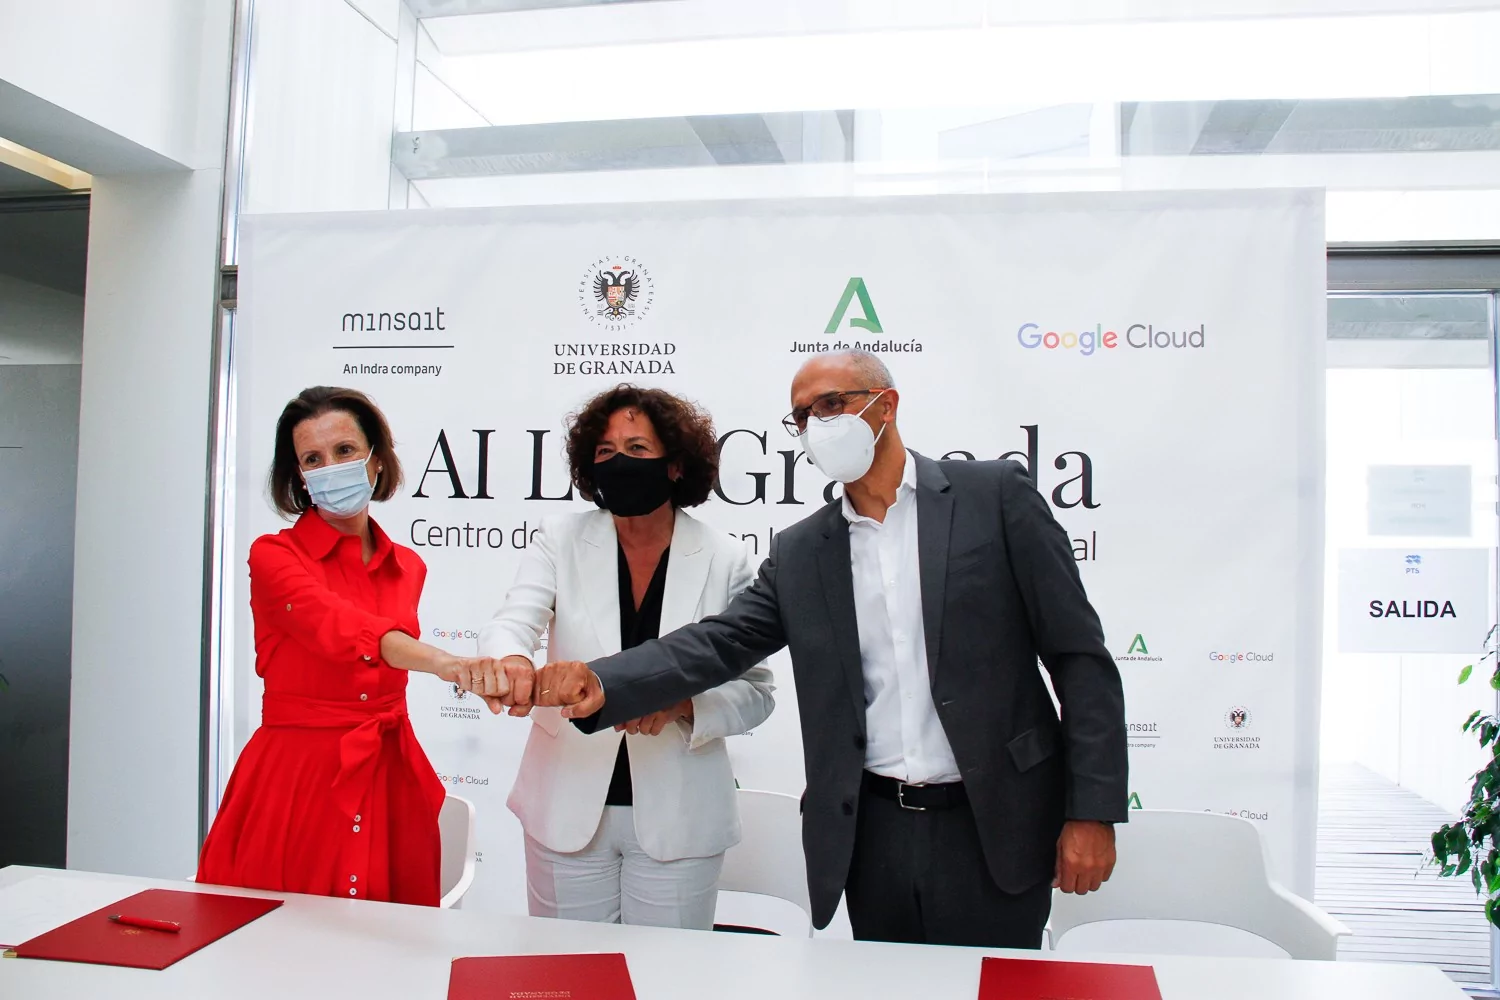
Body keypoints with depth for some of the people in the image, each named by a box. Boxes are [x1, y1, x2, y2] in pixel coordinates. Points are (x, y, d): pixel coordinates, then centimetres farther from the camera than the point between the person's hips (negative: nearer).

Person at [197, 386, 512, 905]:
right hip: (294, 780, -4)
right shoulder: (274, 555, -6)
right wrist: (443, 662, -43)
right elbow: (336, 625, -27)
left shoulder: (408, 567, 9)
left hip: (389, 783, 4)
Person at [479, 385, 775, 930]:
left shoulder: (725, 559, -4)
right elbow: (512, 623, -15)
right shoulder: (561, 541, 0)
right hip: (569, 809, 1)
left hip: (678, 818, -1)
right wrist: (511, 660, -38)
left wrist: (682, 704, -21)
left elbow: (755, 691, -1)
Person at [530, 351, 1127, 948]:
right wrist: (601, 684, -20)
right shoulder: (799, 553, 7)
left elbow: (1079, 655, -4)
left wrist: (1093, 811, -8)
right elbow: (718, 642, -2)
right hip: (873, 834, 4)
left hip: (994, 831, -3)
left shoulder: (995, 497, -3)